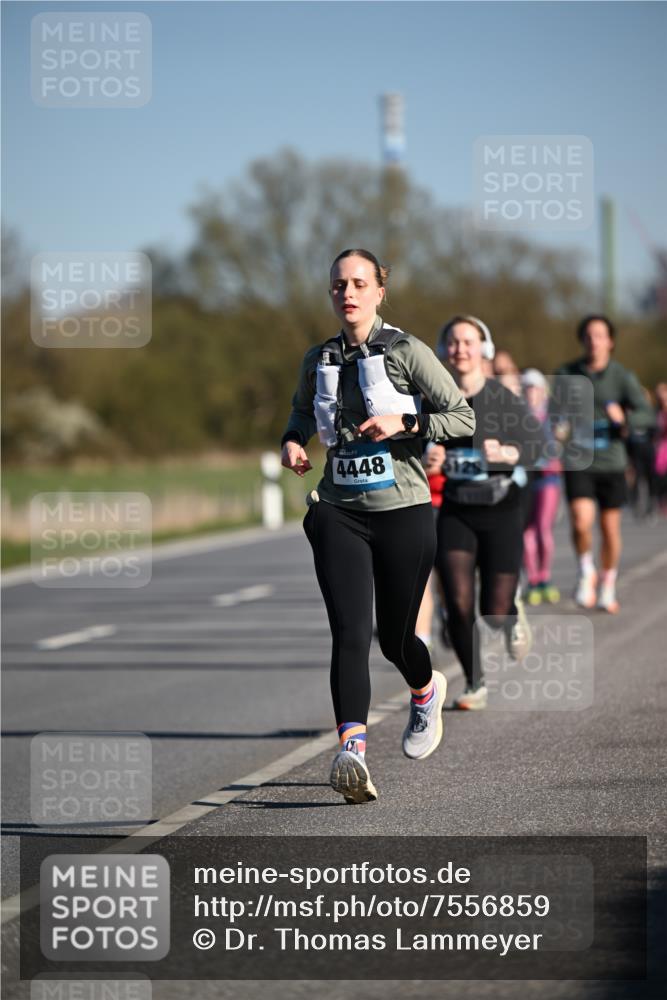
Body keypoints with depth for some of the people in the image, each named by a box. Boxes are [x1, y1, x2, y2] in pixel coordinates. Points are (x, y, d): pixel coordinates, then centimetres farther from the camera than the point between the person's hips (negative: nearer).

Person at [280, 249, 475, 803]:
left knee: (395, 637, 10)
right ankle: (352, 751, -29)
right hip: (339, 512, 2)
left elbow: (464, 417, -5)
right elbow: (303, 408, 28)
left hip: (402, 512, -2)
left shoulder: (406, 351, -5)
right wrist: (293, 440, 7)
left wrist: (404, 423, -18)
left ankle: (427, 692, 46)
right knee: (349, 630, -16)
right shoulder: (319, 359, 7)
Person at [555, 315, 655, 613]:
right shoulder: (566, 374, 0)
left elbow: (646, 415, -13)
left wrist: (624, 418, -34)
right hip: (578, 463, 0)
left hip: (611, 464, 0)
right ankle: (586, 572, 7)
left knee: (610, 530, 8)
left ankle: (608, 587, 28)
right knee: (581, 522, -20)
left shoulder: (623, 376, -5)